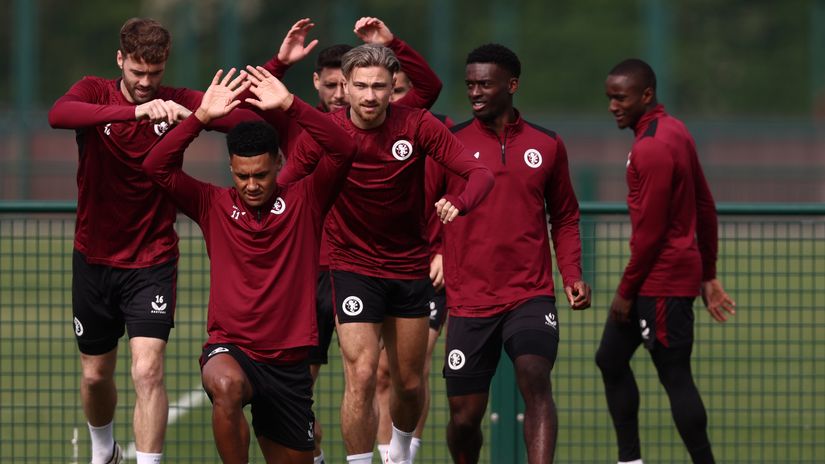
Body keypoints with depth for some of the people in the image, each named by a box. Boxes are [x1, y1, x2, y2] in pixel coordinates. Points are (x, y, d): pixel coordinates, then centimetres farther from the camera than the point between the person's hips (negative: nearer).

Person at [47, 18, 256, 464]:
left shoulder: (178, 103, -6)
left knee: (147, 370, -18)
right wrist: (135, 111, -47)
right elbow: (58, 114, -33)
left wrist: (198, 116, -41)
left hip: (153, 261, -2)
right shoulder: (94, 92, -8)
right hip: (94, 259, 2)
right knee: (95, 375, 16)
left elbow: (250, 120, -20)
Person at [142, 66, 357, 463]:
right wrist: (202, 116, -14)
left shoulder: (303, 202, 3)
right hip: (229, 349, -2)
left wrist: (289, 106, -19)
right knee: (226, 386, -38)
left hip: (288, 363, 2)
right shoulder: (215, 206, 4)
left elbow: (343, 151, -10)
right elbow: (157, 167, -6)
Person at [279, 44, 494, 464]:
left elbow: (479, 173, -15)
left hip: (410, 267, 2)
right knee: (361, 377, -18)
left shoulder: (417, 126, -12)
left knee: (410, 383, 13)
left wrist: (458, 204, -37)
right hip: (354, 267, -2)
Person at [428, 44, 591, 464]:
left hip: (531, 295, 0)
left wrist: (572, 274, 3)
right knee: (464, 415, 2)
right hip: (468, 300, 0)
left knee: (535, 381, -23)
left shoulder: (546, 146, 7)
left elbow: (564, 217, 17)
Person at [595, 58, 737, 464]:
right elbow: (705, 207, 16)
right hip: (682, 271, 11)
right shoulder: (674, 132, 10)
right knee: (610, 359, 16)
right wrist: (708, 274, 20)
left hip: (663, 283, -11)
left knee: (675, 379, -6)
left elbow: (650, 231, -21)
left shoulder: (652, 149, -20)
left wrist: (626, 291, -13)